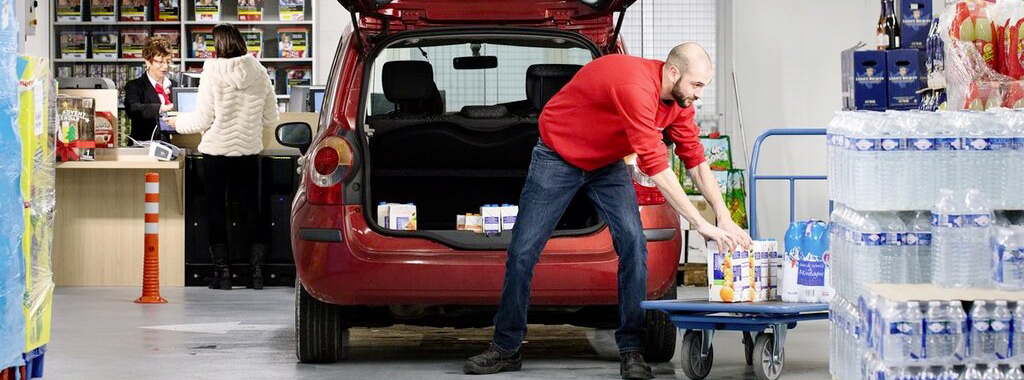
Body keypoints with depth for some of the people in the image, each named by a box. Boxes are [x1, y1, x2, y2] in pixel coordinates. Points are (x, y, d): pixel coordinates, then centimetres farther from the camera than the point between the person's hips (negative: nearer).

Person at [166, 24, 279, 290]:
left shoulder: (212, 74, -11)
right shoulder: (259, 74, -1)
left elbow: (202, 120, -9)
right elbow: (271, 119, 5)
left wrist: (178, 122, 10)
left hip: (217, 150, -3)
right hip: (248, 150, 3)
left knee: (217, 209, 6)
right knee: (250, 208, 10)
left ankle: (222, 272, 4)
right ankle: (257, 271, 8)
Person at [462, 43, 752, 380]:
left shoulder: (679, 101, -11)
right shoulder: (635, 86, -37)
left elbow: (696, 161, -4)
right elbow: (656, 167, -39)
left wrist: (724, 218, -15)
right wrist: (700, 224, -37)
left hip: (607, 162, 6)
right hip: (558, 158, -6)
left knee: (633, 244, -14)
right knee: (523, 251, -3)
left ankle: (632, 350, -9)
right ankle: (506, 348, 12)